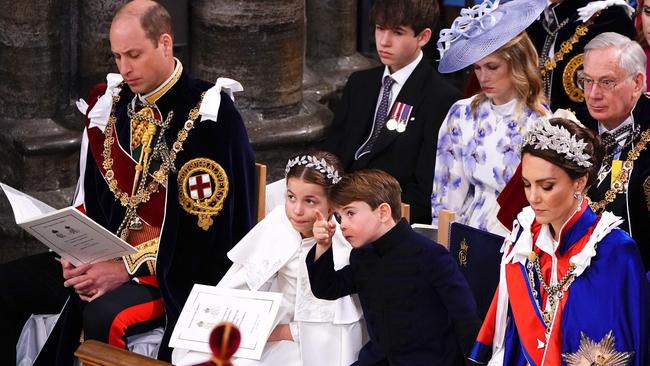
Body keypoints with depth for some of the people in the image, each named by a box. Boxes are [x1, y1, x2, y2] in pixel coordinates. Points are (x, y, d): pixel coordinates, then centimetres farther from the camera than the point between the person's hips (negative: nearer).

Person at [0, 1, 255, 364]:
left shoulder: (210, 115, -14)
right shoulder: (111, 105, 6)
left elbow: (204, 222, -17)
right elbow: (90, 197, 13)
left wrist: (130, 266, -22)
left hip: (178, 269, -7)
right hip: (106, 255, 7)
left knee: (104, 316, -35)